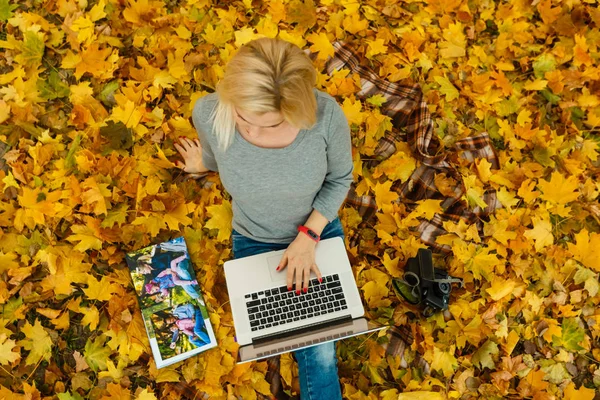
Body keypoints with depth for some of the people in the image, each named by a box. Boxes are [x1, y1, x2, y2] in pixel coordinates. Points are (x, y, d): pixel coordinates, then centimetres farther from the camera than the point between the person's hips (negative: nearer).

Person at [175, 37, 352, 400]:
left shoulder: (326, 114, -32)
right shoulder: (209, 113, -29)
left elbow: (340, 178, -11)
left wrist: (308, 235, -20)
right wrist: (204, 163, 19)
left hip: (319, 232, -1)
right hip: (253, 242, 1)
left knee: (318, 350, -5)